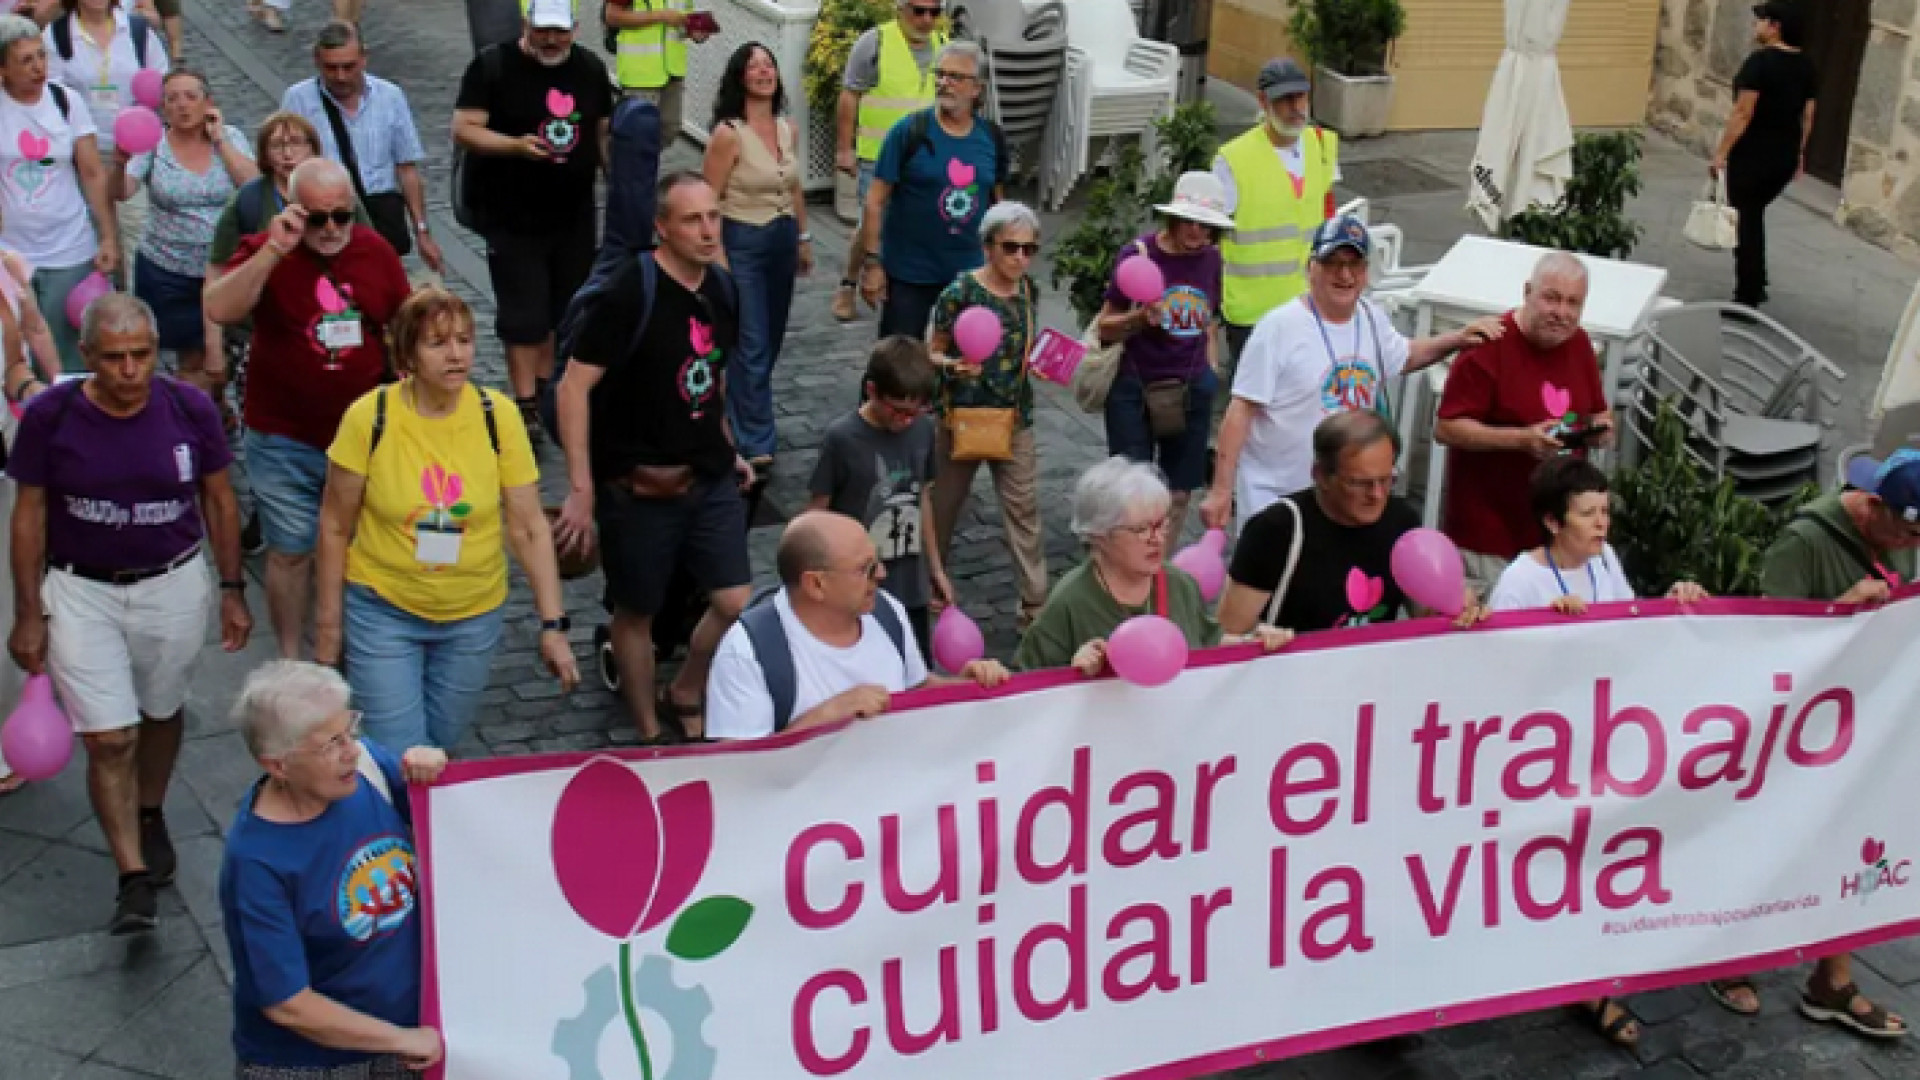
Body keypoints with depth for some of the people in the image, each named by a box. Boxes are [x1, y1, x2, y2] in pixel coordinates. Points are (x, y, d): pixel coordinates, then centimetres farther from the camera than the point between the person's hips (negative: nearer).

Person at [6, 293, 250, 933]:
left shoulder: (190, 409, -13)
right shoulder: (50, 416, -15)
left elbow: (218, 500, 1)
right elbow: (29, 515, -5)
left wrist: (233, 590, 3)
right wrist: (28, 613, -4)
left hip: (175, 586, 2)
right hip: (81, 594, -1)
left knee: (161, 714, 20)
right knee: (108, 739, -5)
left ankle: (151, 818, 47)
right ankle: (135, 880, 3)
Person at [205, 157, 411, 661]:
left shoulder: (376, 251, -3)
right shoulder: (265, 251, -13)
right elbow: (219, 311, -31)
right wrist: (273, 251, -38)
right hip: (285, 440, -3)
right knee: (291, 552, 8)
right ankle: (290, 662, 24)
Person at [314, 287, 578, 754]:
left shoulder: (498, 417, -12)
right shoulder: (369, 417, -15)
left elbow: (528, 527, -7)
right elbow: (335, 527, -6)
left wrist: (553, 623, -11)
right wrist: (327, 626, -2)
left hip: (475, 616, 2)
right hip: (383, 610, -2)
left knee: (440, 745, 18)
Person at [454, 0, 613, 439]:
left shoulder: (591, 69, 6)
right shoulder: (493, 65, -9)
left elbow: (603, 134, 16)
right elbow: (463, 128, -13)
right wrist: (516, 145, -27)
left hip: (575, 214, 5)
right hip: (513, 217, -5)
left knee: (565, 307, 12)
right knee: (523, 314, -3)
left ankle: (545, 387, 28)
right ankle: (526, 404, 6)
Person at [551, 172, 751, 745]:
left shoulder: (722, 289, 2)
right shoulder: (628, 295, -18)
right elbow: (575, 386, -18)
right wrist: (581, 489, -21)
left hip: (711, 480, 5)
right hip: (637, 485, -5)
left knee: (735, 604, 0)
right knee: (636, 612, 10)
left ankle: (683, 697, 27)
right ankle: (650, 734, 30)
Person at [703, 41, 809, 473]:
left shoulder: (787, 127, 4)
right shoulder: (728, 133, -15)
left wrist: (804, 237, 19)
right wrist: (717, 256, -17)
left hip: (783, 240, 7)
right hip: (742, 242, -7)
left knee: (770, 338, 15)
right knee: (752, 344, -6)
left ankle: (737, 410, 36)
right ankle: (756, 445, -1)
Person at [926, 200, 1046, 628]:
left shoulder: (1028, 292, 1)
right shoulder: (961, 293, -15)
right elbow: (934, 352, -8)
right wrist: (952, 365, -28)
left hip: (1015, 416, 4)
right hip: (963, 412, -3)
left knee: (1024, 509, 5)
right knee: (945, 504, 14)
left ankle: (1035, 602, 12)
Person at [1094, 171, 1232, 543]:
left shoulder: (1211, 258, 2)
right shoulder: (1138, 254, -10)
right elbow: (1106, 327, -5)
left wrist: (1211, 372, 10)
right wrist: (1140, 318, -23)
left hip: (1191, 390, 4)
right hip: (1135, 388, -4)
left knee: (1179, 494, 8)